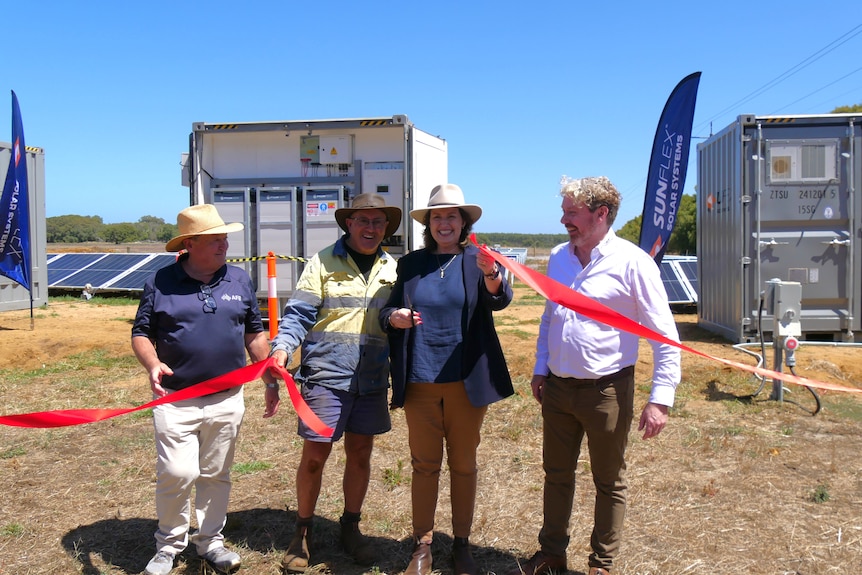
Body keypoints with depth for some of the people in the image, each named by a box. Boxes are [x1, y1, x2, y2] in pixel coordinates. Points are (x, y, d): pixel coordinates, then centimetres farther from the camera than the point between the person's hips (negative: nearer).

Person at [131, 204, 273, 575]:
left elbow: (254, 333, 13)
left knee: (216, 475, 12)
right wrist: (152, 364, -17)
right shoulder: (160, 282, -2)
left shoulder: (239, 280, 6)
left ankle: (211, 542, 29)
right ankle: (169, 545, 18)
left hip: (227, 399, 3)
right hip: (175, 400, -2)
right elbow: (141, 333, 3)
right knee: (177, 473, -5)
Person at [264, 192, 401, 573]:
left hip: (373, 380, 4)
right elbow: (299, 314, -8)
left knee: (360, 455, 12)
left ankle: (351, 528, 31)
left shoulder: (392, 269, 10)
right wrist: (282, 348, -22)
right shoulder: (324, 262, -2)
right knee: (315, 455, 2)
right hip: (326, 375, -3)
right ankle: (303, 532, 22)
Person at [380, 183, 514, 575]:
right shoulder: (410, 264, 4)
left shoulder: (478, 261, -2)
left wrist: (492, 275, -40)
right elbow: (387, 313, 7)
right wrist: (394, 317, -16)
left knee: (463, 464, 12)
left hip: (466, 380, -1)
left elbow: (500, 300, -19)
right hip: (420, 381, 1)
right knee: (424, 464, 11)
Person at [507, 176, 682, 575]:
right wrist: (540, 369, 14)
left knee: (608, 482, 12)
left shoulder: (632, 262, -14)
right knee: (556, 474, 17)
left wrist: (660, 399, -17)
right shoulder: (558, 257, 5)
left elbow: (665, 336, -13)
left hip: (607, 390, -5)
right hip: (558, 388, 6)